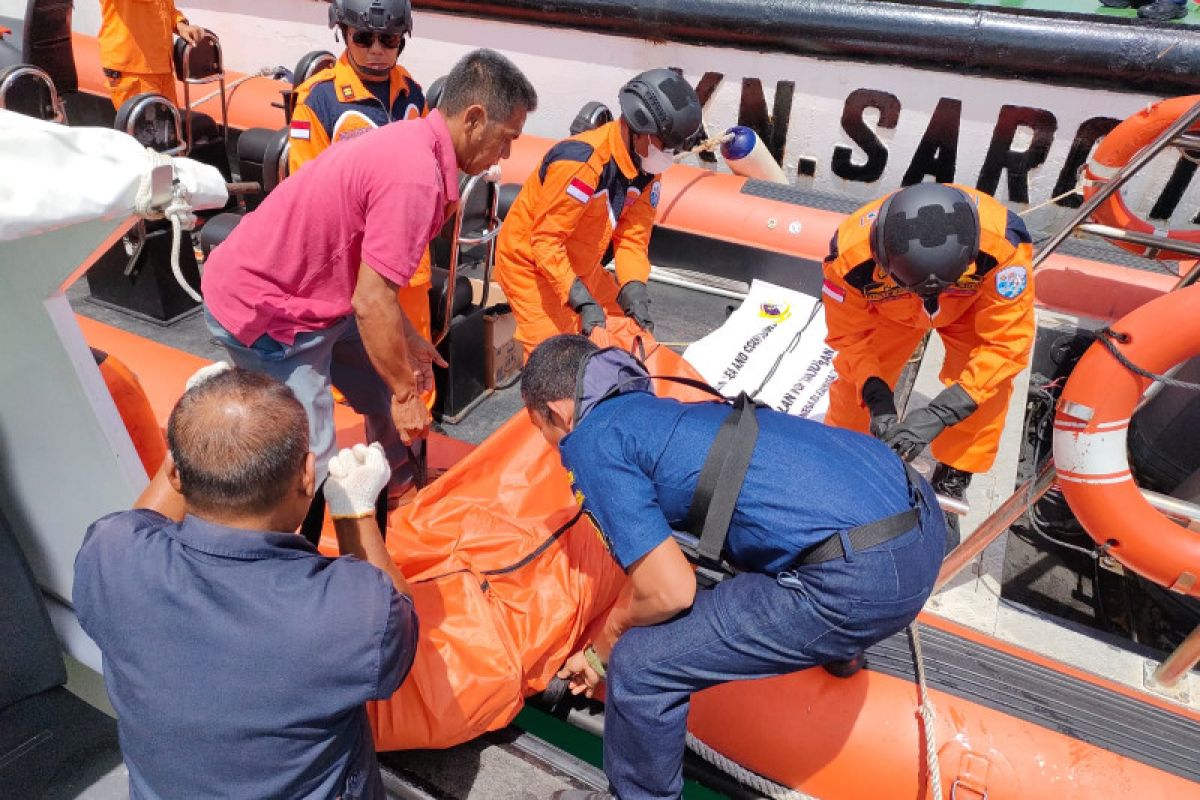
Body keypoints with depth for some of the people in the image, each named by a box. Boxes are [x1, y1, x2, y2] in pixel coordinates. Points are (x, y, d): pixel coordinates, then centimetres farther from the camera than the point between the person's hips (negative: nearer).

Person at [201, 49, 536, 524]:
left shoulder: (412, 140, 2)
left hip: (306, 289, 9)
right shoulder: (416, 178, -28)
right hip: (260, 310, -9)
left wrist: (409, 340, 10)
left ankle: (397, 484, 40)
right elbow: (370, 303, -27)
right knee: (310, 465, -6)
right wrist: (406, 393, -16)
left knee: (387, 391, 17)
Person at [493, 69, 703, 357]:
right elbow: (545, 242, -29)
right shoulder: (582, 163, -31)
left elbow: (633, 235, -6)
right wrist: (583, 301, -34)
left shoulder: (646, 167, -6)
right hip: (531, 265, -8)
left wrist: (633, 289, -22)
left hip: (580, 267, 8)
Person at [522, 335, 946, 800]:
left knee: (641, 667, 1)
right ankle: (838, 647, 58)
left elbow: (670, 592, -7)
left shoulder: (589, 442, -5)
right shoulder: (656, 409, 20)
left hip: (866, 579, -9)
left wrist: (605, 648, 14)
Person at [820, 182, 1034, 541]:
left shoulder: (1001, 243, -43)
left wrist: (939, 413, -42)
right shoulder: (851, 253, -40)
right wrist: (876, 396, -37)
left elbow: (1006, 341, -34)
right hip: (888, 309, 1)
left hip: (973, 305, 0)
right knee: (855, 383, -4)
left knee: (984, 387, -17)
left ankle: (950, 486, 6)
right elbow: (849, 335, -22)